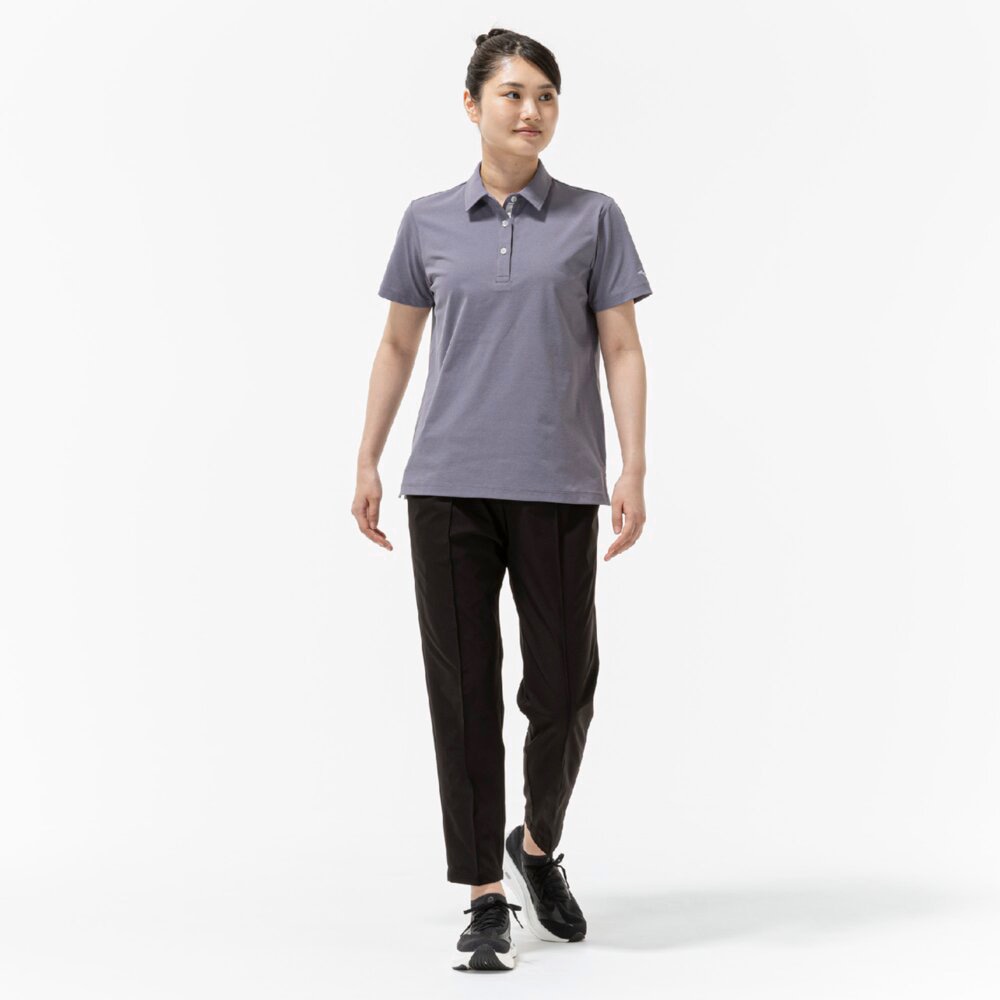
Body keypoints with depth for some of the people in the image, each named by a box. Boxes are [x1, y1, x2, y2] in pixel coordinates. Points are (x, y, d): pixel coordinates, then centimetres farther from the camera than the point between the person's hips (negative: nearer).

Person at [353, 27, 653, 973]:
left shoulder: (592, 219, 4)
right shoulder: (428, 222, 8)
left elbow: (622, 349, 2)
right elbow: (397, 345, 15)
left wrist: (634, 469, -7)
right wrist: (366, 465, 11)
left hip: (557, 486, -1)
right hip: (448, 484, 1)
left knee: (562, 687, 3)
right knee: (464, 689, 2)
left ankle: (538, 848, 30)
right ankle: (487, 898, 11)